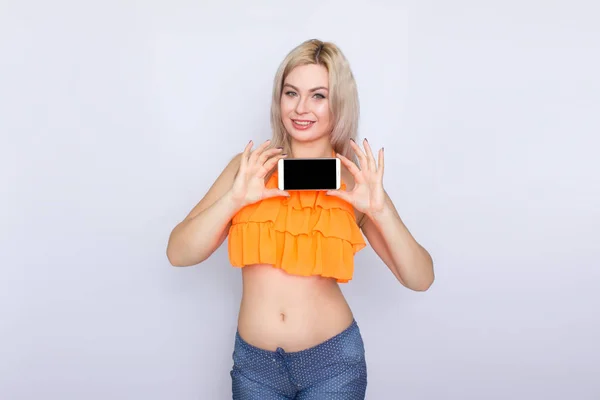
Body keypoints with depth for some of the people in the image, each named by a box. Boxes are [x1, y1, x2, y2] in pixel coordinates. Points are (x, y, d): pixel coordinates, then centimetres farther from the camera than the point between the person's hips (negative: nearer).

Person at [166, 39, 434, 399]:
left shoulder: (356, 182, -4)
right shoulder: (250, 167, -2)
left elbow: (420, 279, -6)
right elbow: (178, 253, -7)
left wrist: (380, 210, -19)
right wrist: (235, 199, -20)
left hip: (333, 359, -1)